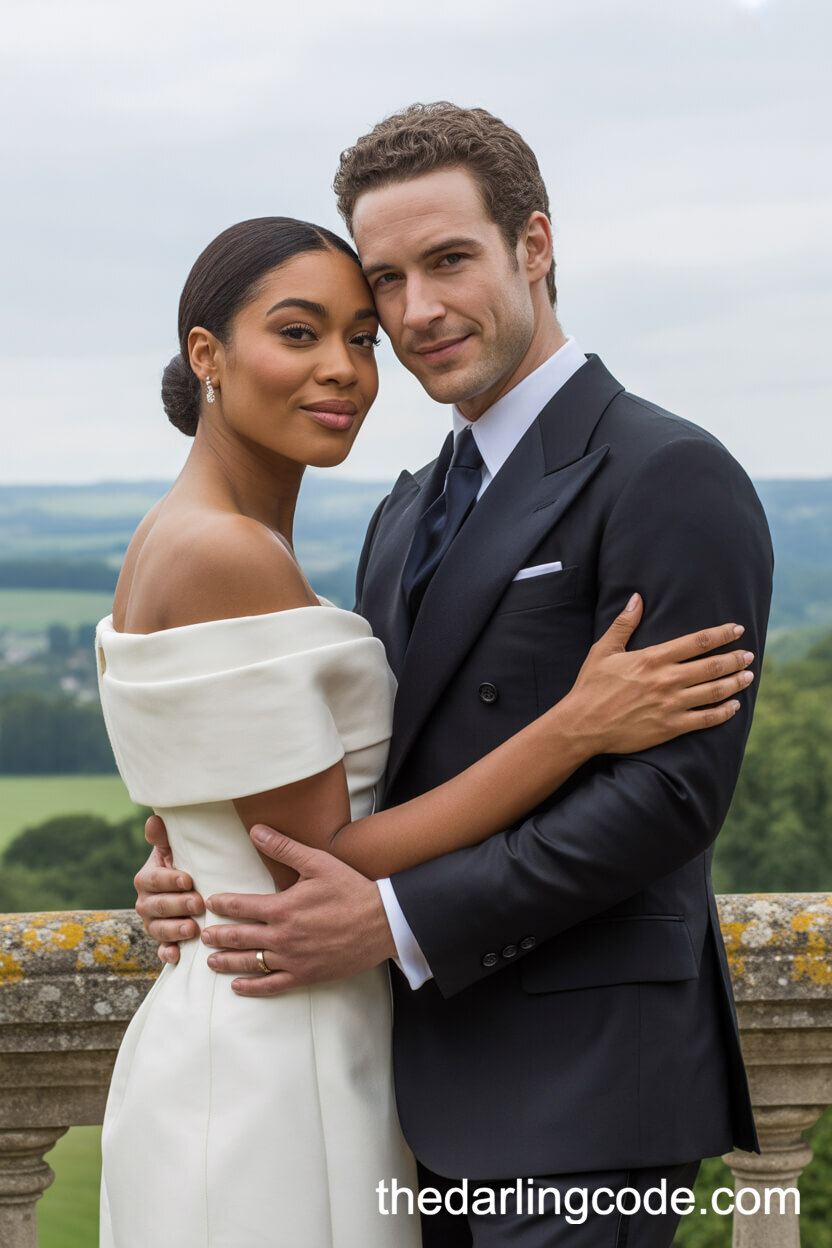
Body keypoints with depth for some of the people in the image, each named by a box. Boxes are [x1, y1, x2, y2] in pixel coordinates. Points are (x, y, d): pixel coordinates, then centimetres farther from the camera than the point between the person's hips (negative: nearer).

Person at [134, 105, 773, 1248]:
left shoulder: (671, 479, -11)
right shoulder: (411, 511, 17)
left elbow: (674, 787, -18)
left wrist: (397, 921, -19)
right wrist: (199, 869, -2)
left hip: (582, 1103, -8)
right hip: (437, 1084, 8)